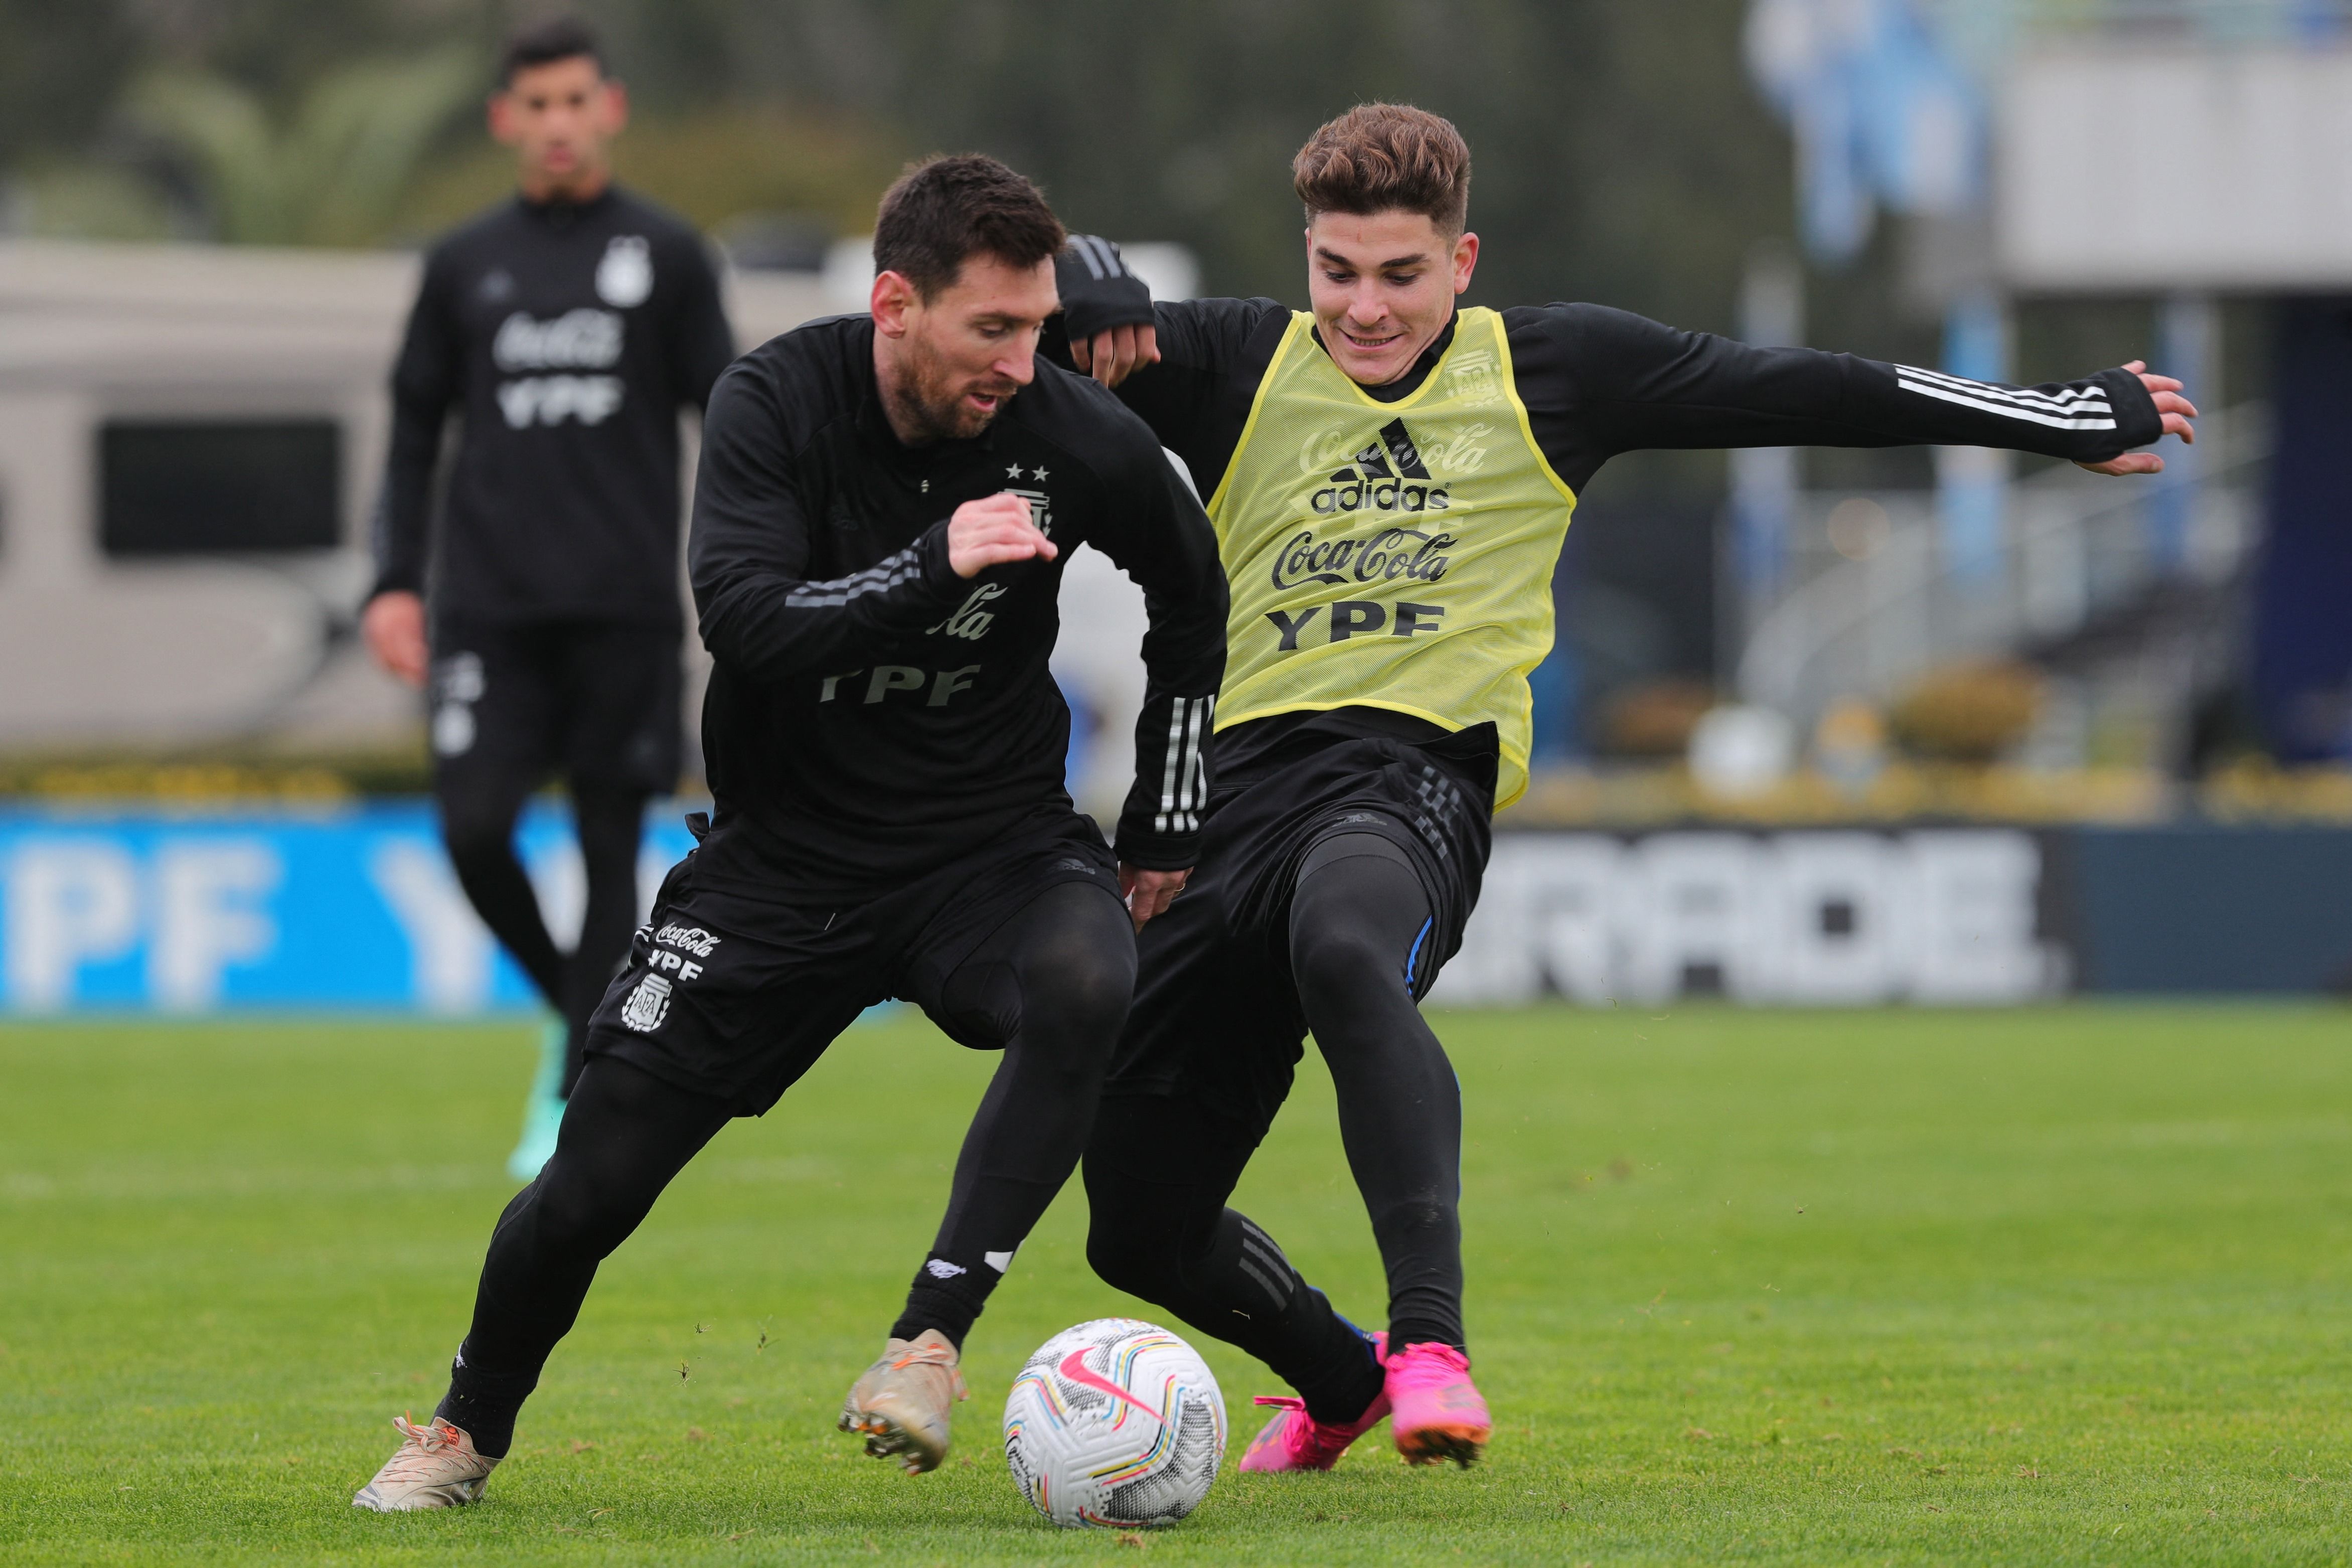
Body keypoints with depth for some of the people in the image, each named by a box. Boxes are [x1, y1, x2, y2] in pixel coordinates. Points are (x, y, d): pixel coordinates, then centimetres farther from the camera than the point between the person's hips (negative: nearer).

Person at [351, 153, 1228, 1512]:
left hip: (993, 840, 0)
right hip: (787, 853, 0)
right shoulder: (780, 404, -15)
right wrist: (934, 566, -37)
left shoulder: (1072, 434, -11)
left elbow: (1191, 595, 10)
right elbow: (745, 622, -28)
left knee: (1086, 982, -36)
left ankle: (933, 1336, -30)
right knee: (596, 1175, -4)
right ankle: (469, 1431, 25)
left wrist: (1167, 823, 11)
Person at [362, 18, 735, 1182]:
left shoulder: (666, 256, 7)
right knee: (474, 826, -12)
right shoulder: (465, 265, 11)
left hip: (625, 605, -1)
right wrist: (396, 583, 5)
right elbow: (415, 427, 14)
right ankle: (573, 1015, 14)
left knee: (609, 844, -3)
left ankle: (576, 1108, 1)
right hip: (490, 601, 1)